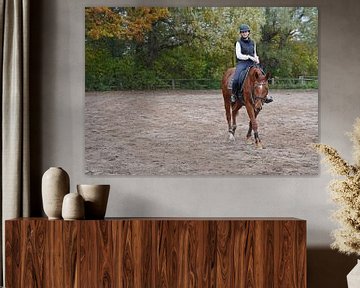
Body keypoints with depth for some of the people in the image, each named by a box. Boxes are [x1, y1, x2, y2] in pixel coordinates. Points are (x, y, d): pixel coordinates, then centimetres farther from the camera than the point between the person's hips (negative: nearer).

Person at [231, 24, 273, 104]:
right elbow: (239, 55, -8)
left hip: (251, 64, 5)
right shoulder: (239, 43, 0)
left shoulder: (252, 42, 16)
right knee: (236, 79, -27)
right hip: (241, 63, -5)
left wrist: (256, 58, 4)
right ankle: (234, 94, -6)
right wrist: (249, 57, -15)